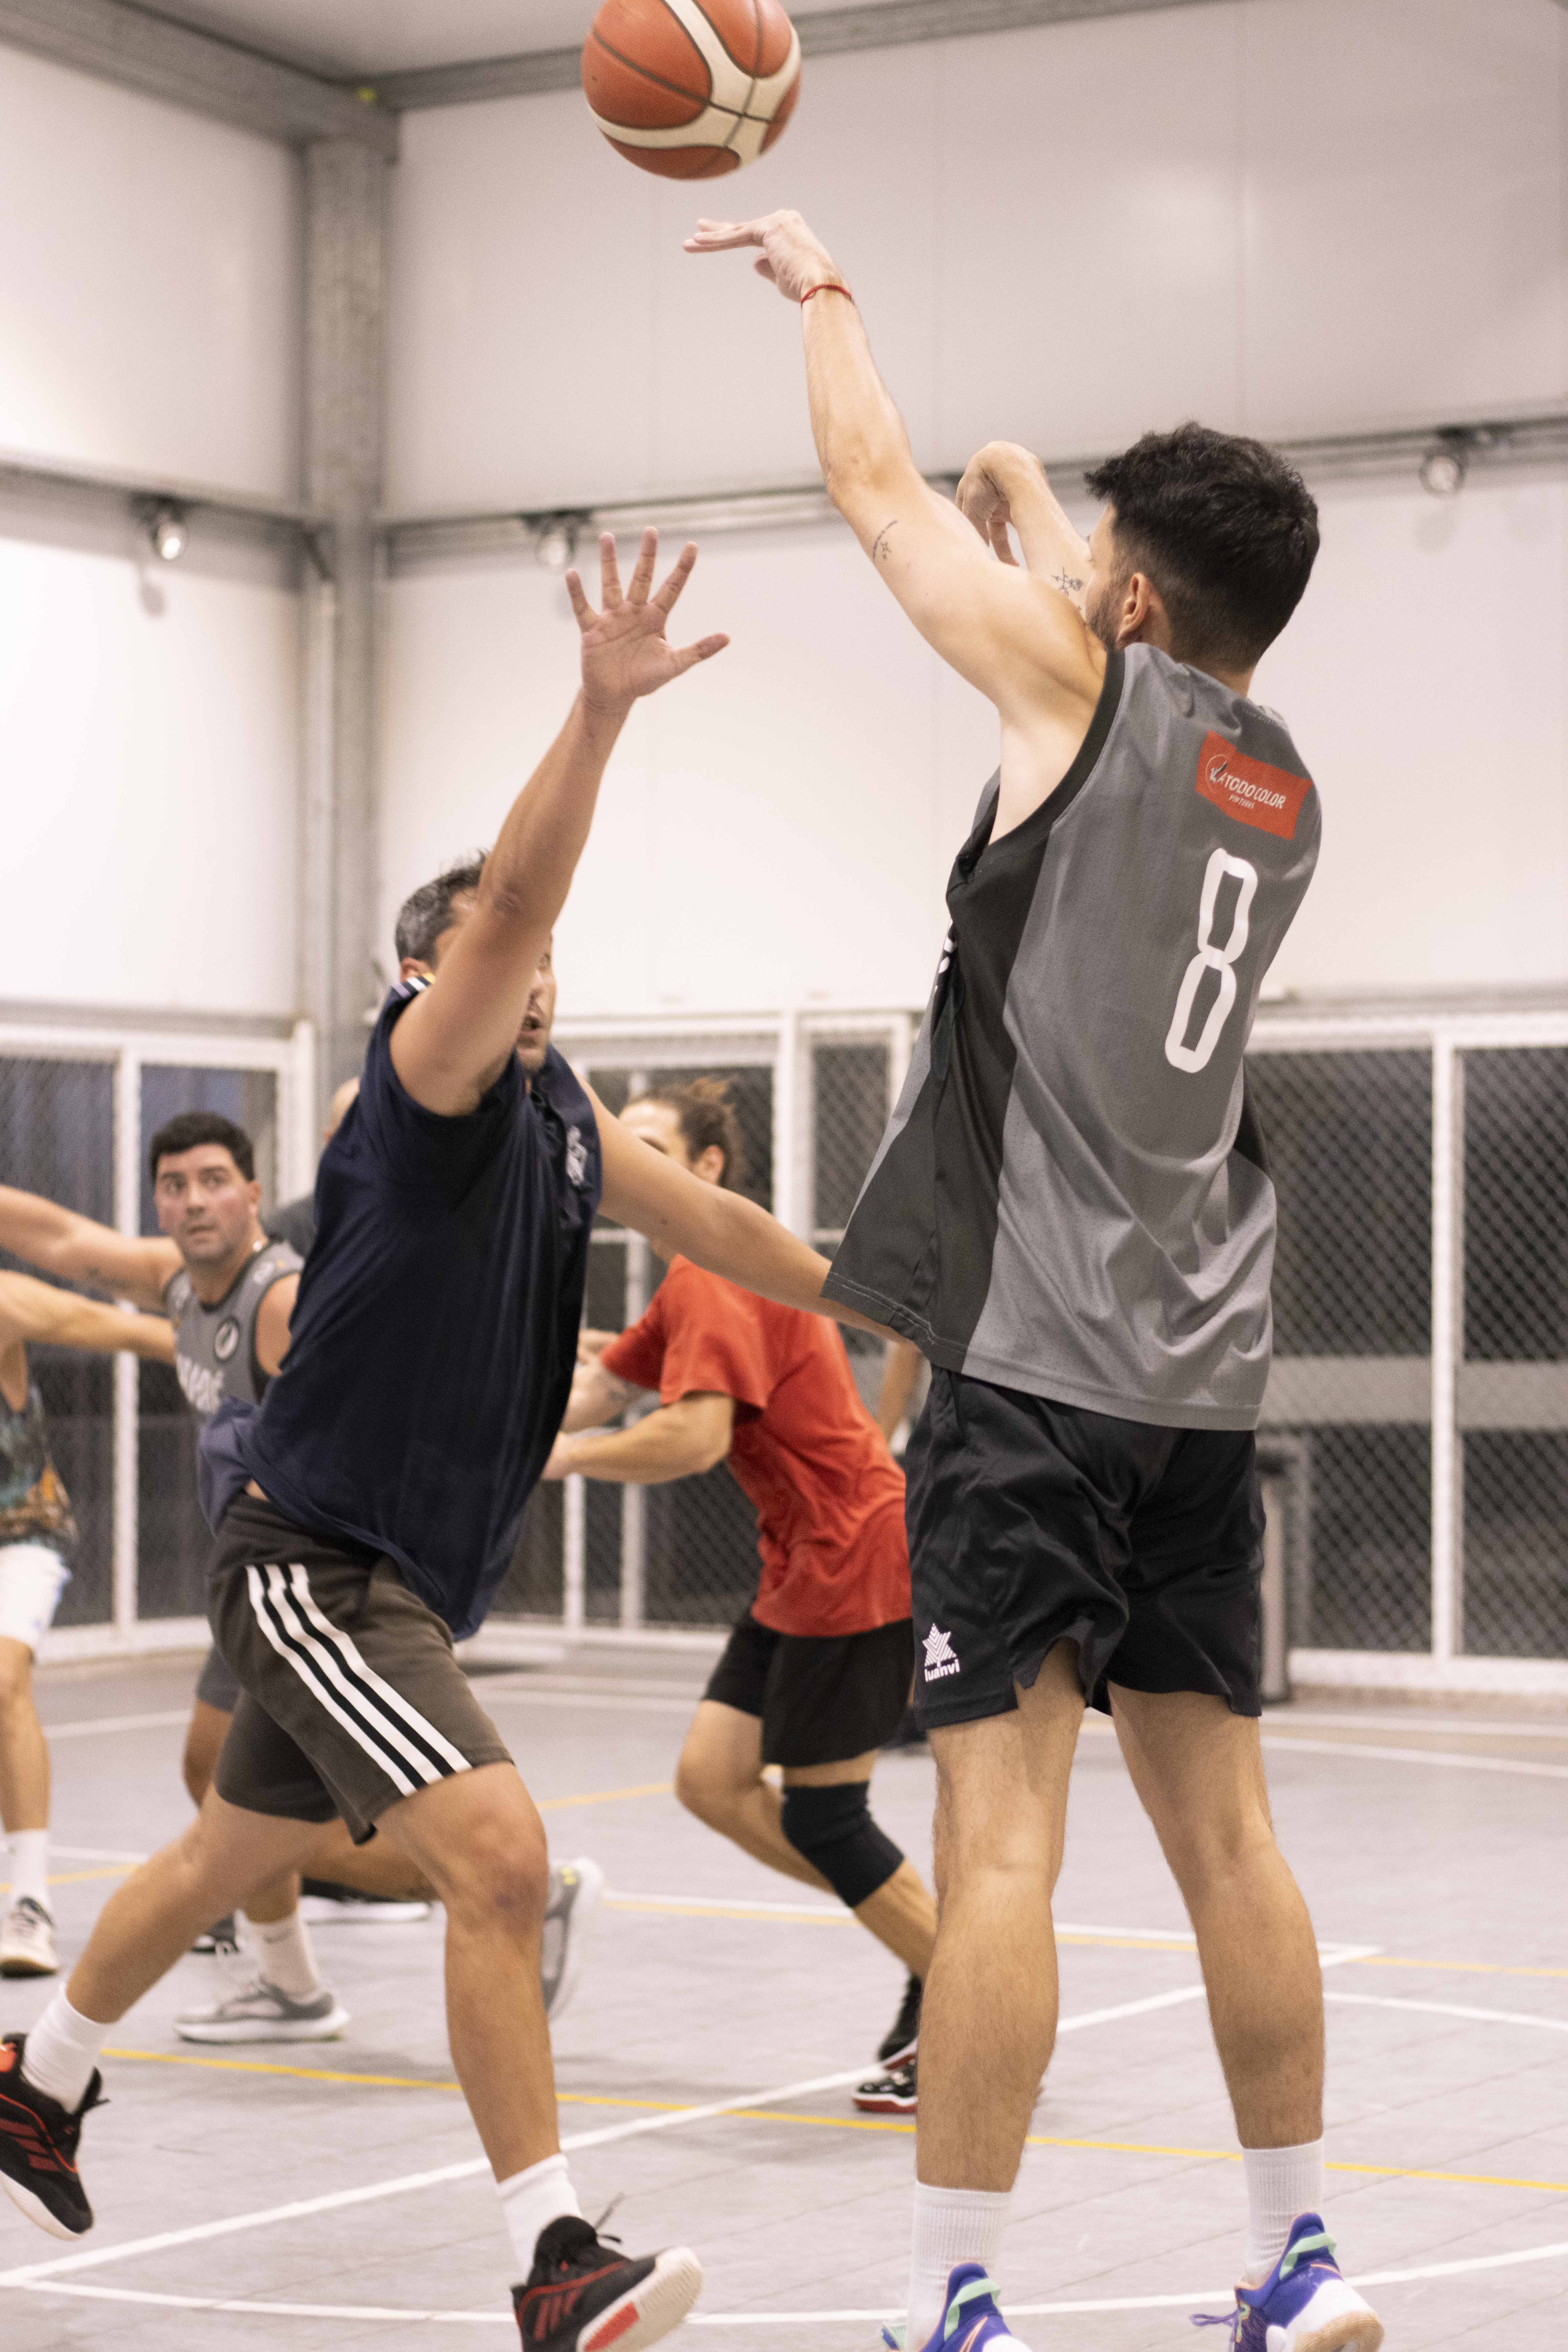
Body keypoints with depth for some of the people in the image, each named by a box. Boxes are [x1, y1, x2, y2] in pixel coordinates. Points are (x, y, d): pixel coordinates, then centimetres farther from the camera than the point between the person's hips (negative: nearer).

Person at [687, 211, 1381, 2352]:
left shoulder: (1093, 691, -5)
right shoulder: (1283, 782, 14)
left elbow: (876, 488, 6)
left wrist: (819, 284, 20)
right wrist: (1034, 503, 47)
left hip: (1042, 1355, -7)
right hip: (1204, 1370, 7)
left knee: (1002, 1833, -7)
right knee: (1221, 1827, 12)